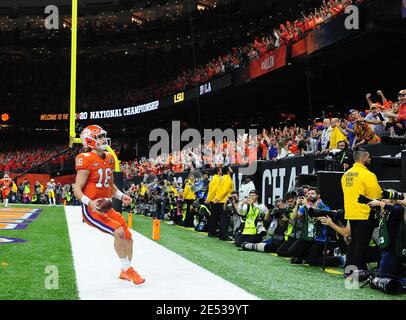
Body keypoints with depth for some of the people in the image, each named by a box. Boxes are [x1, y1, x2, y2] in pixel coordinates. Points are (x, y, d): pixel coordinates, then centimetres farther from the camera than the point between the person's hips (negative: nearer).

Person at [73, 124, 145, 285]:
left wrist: (121, 196, 7)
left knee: (128, 236, 6)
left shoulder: (109, 159, 9)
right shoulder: (87, 160, -15)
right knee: (119, 232, -23)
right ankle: (127, 269, -5)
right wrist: (90, 202, -31)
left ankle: (125, 271, 27)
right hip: (91, 210, -8)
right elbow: (77, 190, -16)